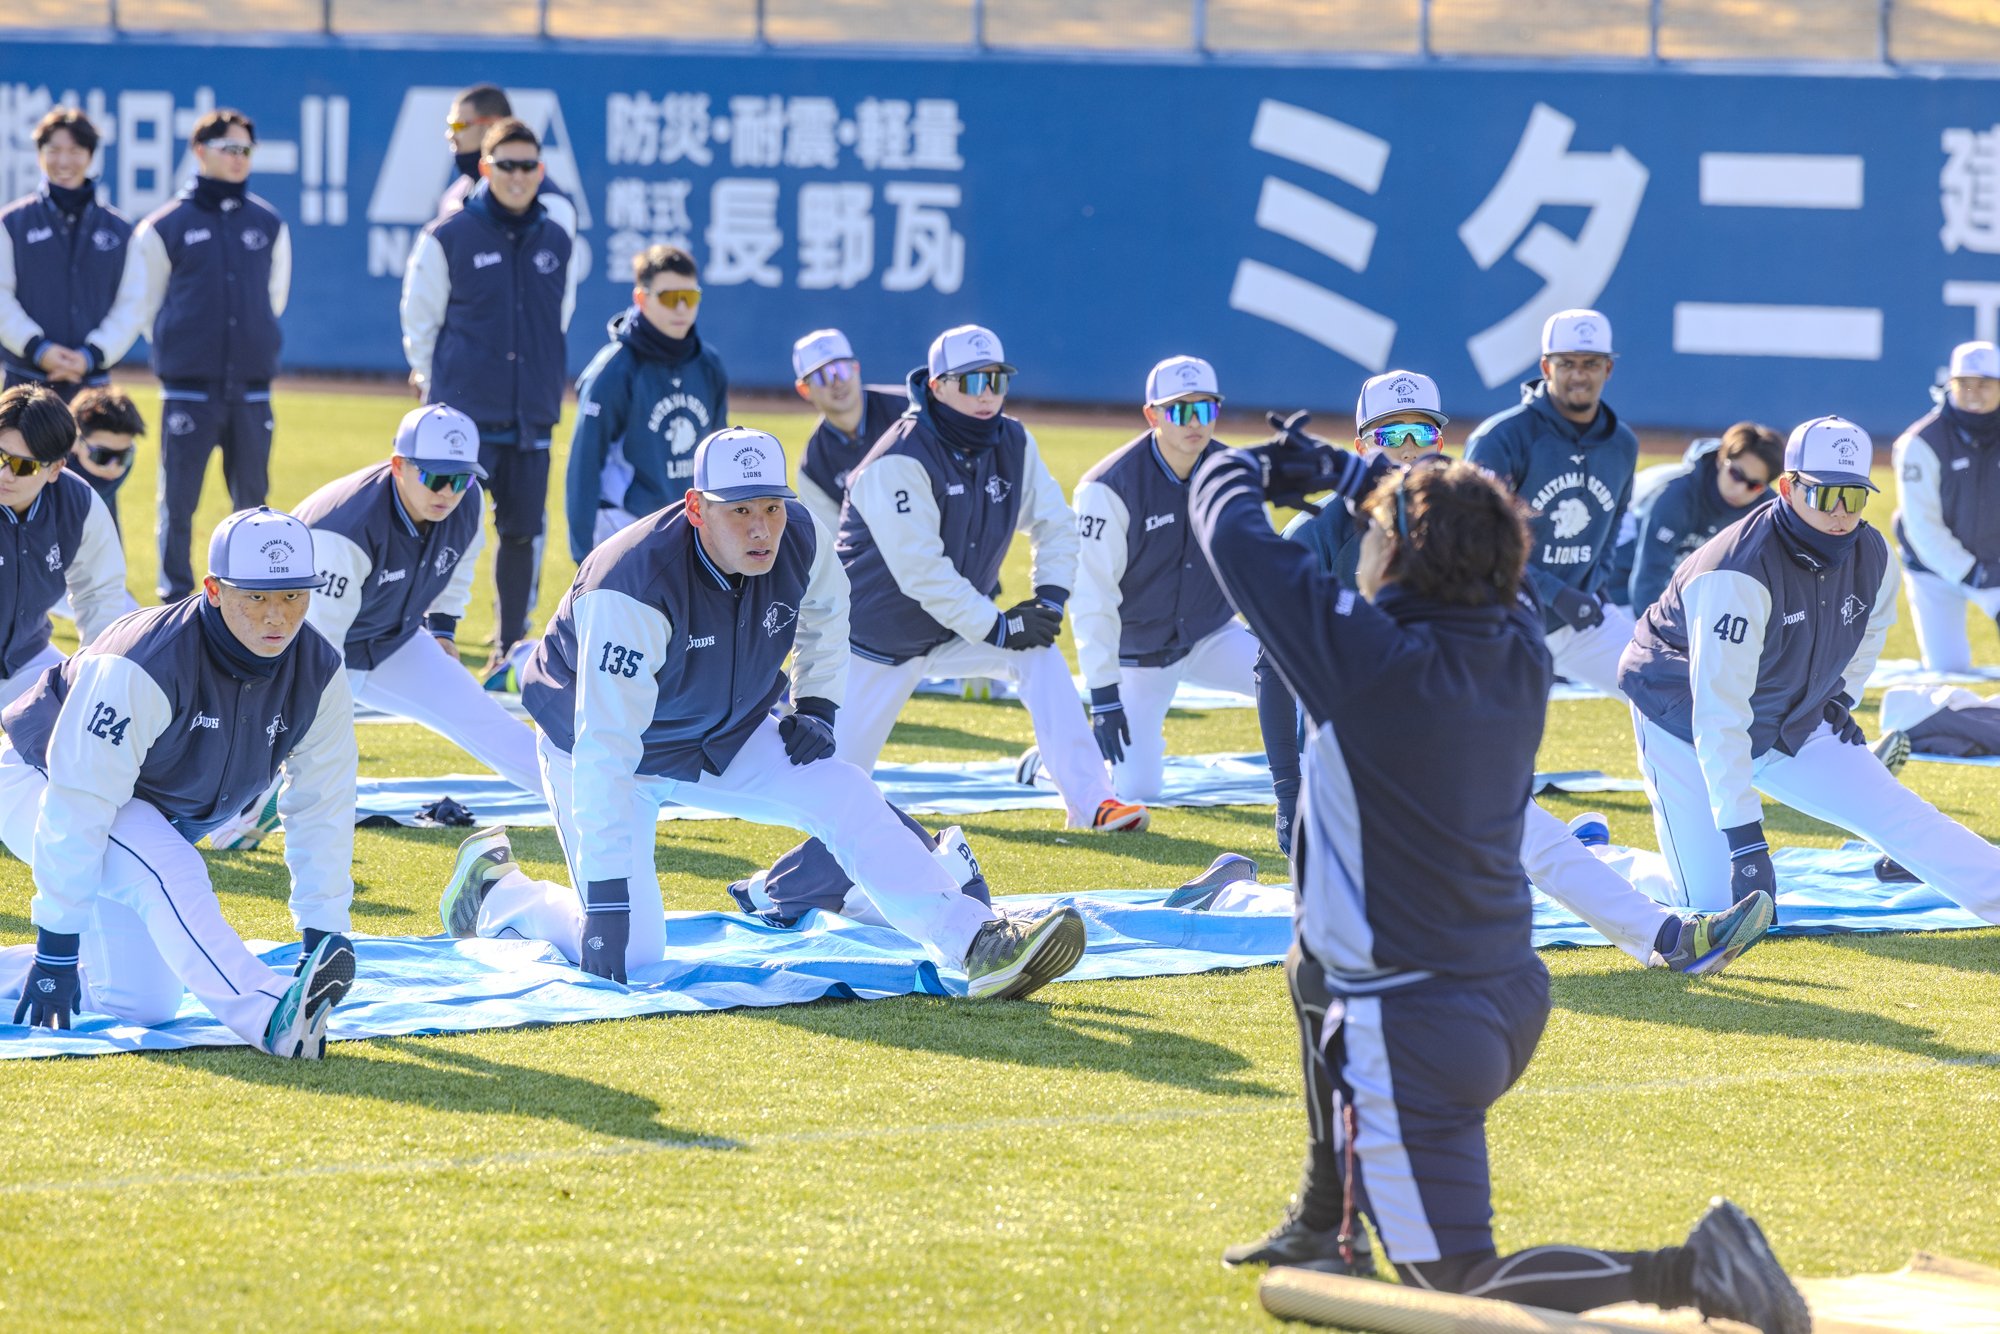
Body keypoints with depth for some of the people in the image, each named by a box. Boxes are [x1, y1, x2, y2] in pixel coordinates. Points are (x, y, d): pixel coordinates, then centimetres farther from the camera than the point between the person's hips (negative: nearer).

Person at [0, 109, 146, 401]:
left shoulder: (120, 230, 10)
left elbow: (131, 304, 5)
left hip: (93, 383, 2)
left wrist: (91, 355, -8)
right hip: (27, 383, -1)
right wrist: (38, 349, -13)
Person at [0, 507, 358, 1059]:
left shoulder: (318, 674, -17)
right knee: (169, 873, -36)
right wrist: (56, 950, -30)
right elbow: (76, 809, -32)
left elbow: (321, 811, -7)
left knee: (142, 1004, 0)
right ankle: (272, 1016, -47)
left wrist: (324, 933, -11)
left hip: (156, 817, 7)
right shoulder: (146, 667, -35)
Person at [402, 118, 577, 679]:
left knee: (524, 529, 7)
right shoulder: (448, 237, -4)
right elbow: (419, 322, 2)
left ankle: (513, 646, 18)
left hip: (532, 420, 4)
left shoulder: (556, 242, 9)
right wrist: (436, 390, 4)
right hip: (465, 416, -4)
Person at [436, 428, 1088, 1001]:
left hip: (724, 740, 5)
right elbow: (604, 754, -38)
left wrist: (816, 705, 1)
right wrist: (604, 904, -39)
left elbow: (825, 607, 11)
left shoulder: (800, 540, -18)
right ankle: (494, 892, 12)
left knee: (847, 797, -15)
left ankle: (978, 945, -16)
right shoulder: (636, 587, -37)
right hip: (606, 744, -5)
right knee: (632, 948, -14)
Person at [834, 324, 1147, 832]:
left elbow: (1055, 524, 5)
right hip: (881, 636, -5)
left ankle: (1090, 803, -20)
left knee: (1039, 651, -21)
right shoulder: (902, 461, -25)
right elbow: (919, 569, -28)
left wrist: (1051, 596, -11)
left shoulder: (1013, 445, -5)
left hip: (961, 624, 5)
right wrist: (995, 627, -26)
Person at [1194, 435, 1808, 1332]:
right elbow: (1470, 541, 22)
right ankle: (1325, 1224, 48)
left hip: (1415, 1034, -8)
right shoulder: (1520, 647, -2)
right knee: (1315, 970, 39)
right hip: (1512, 995, 8)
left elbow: (1229, 523, -11)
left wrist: (1240, 466, 12)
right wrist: (1343, 472, 29)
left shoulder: (1367, 657, -21)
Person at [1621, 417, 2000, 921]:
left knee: (1898, 815, -7)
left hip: (1791, 726, 6)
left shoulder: (1871, 558, -12)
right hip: (1686, 724, -6)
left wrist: (1840, 695, 5)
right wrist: (1744, 837, -42)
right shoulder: (1740, 574, -35)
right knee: (1710, 895, -11)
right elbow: (1718, 713, -38)